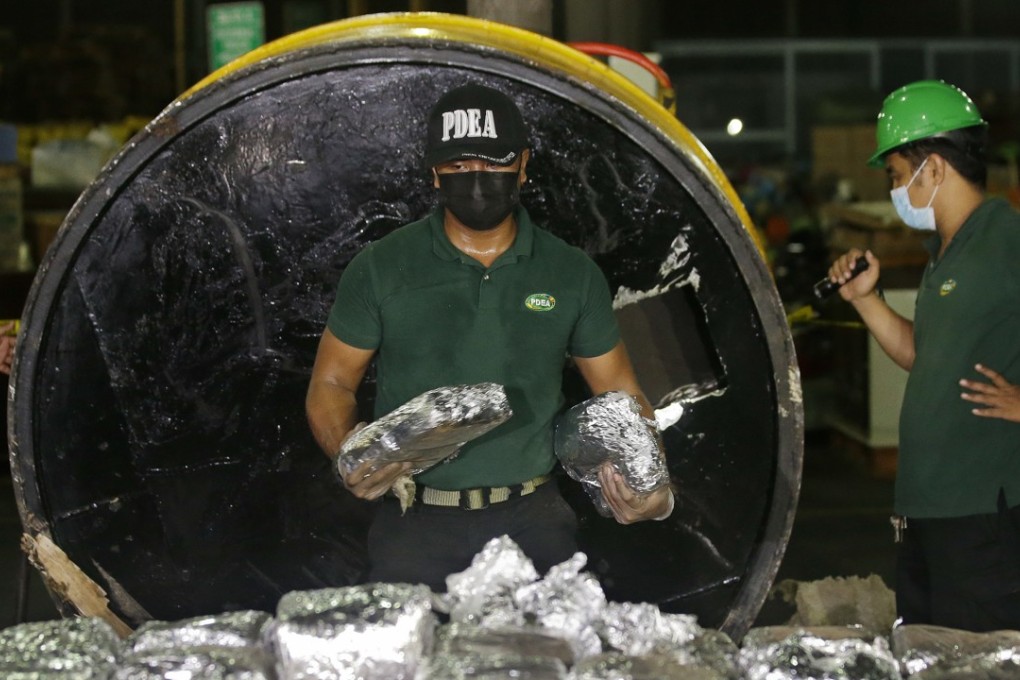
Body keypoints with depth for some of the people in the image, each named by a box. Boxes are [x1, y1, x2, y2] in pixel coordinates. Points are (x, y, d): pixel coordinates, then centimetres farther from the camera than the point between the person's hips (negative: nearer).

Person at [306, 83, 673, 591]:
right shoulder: (380, 269, 3)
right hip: (416, 526, -1)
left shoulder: (573, 276, 8)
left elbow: (620, 396, 12)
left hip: (531, 519, 1)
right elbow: (330, 385, 7)